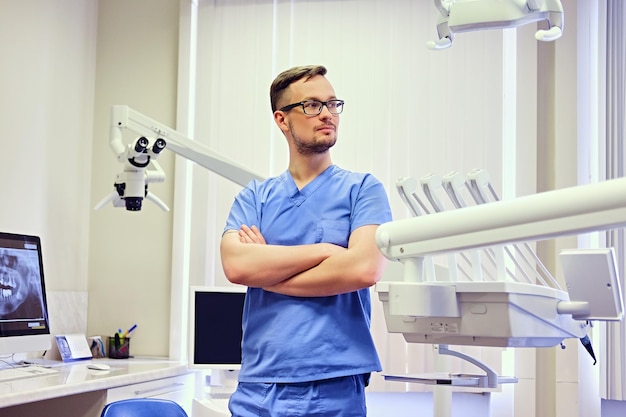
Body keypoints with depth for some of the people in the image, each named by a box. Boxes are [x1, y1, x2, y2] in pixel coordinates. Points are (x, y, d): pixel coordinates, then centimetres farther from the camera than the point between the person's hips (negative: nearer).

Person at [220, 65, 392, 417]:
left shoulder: (362, 189, 2)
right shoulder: (255, 197, 9)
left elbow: (364, 269, -14)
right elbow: (235, 265, -8)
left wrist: (266, 270, -6)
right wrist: (326, 250, -12)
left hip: (334, 386, -2)